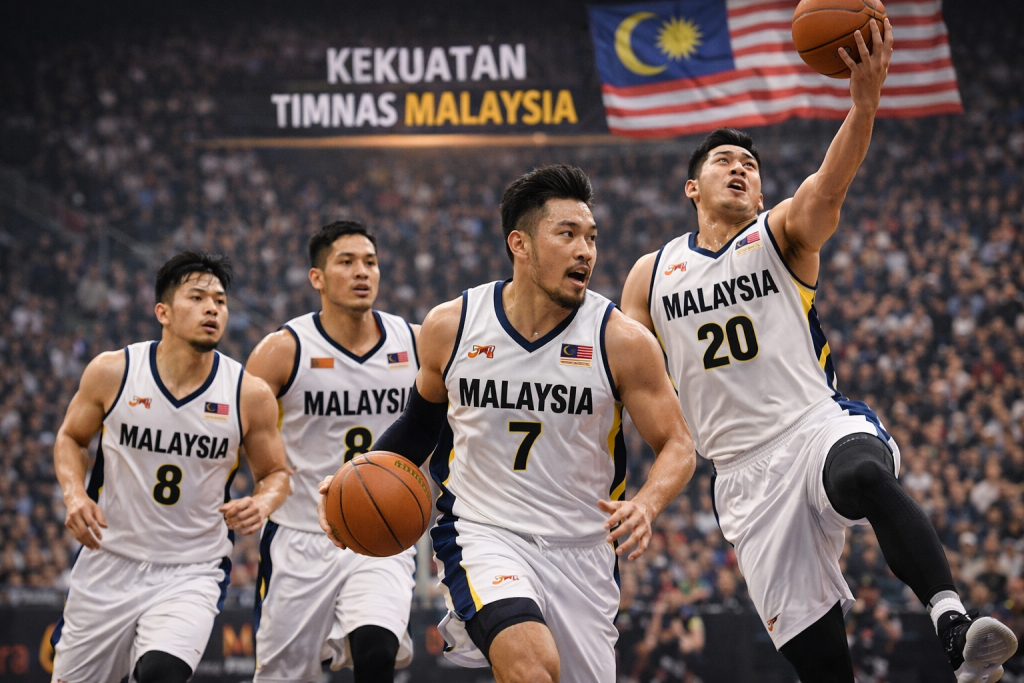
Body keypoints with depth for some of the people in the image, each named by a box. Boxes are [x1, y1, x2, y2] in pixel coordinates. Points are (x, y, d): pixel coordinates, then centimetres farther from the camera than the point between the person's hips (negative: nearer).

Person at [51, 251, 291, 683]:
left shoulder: (250, 394, -8)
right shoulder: (112, 372, -7)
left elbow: (275, 473, 7)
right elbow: (71, 438, 9)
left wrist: (262, 503, -16)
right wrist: (75, 494, -10)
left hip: (192, 571, -2)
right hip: (110, 561, 2)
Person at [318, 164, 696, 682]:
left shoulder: (621, 341, -9)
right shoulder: (450, 326, -4)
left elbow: (676, 446, -3)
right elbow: (424, 416, 16)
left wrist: (645, 505, -23)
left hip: (579, 548, 2)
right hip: (480, 535, -2)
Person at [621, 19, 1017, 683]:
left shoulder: (783, 234, 4)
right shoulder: (652, 276, 14)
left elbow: (830, 184, -17)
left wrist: (865, 100, -36)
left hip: (819, 427, -2)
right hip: (745, 473, 3)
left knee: (865, 476, -40)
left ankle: (955, 627, -50)